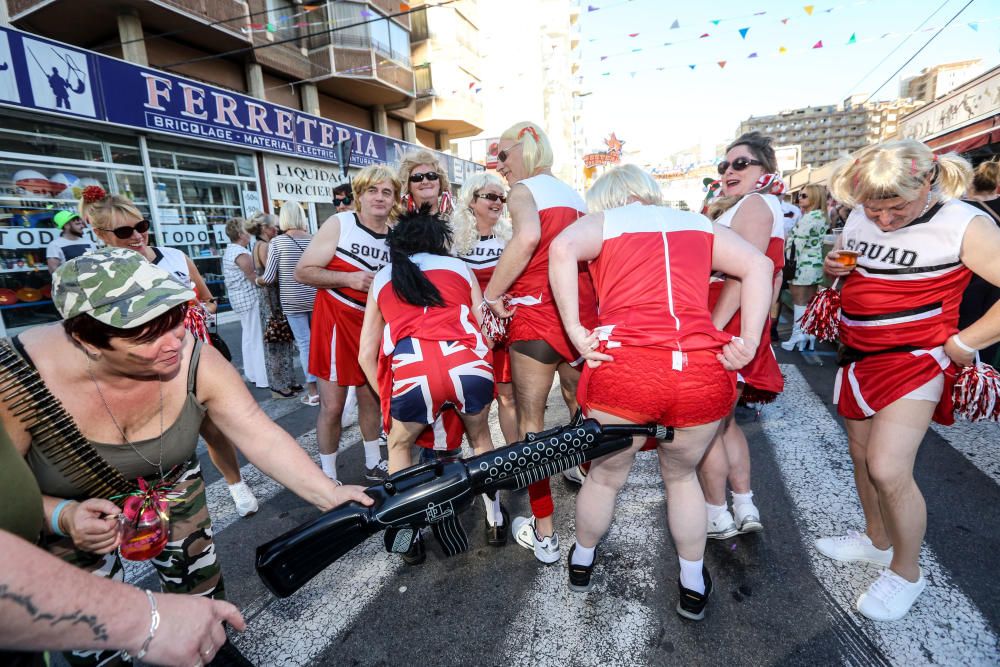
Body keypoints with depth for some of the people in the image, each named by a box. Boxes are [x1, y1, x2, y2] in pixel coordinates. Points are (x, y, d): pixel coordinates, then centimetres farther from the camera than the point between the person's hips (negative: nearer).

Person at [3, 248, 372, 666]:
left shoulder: (196, 362, -29)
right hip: (69, 511, -1)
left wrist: (329, 496, -37)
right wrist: (63, 516, -38)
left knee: (201, 590, 18)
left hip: (173, 492, 2)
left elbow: (263, 438, -29)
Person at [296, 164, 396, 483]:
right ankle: (328, 476, 20)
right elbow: (302, 271, -11)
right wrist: (349, 278, -22)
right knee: (332, 406, 0)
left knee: (372, 398, 16)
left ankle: (374, 464, 34)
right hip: (336, 322, -5)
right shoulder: (339, 224, -9)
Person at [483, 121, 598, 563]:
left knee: (530, 418, 2)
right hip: (583, 312, 7)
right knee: (580, 403, 24)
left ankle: (544, 534, 10)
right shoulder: (574, 195, 18)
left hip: (537, 314, -7)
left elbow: (528, 234, -25)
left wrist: (491, 294, -19)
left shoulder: (522, 190, -3)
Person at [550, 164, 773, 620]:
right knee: (681, 476, 29)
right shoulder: (698, 223, 24)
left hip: (624, 367, -2)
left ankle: (581, 562, 47)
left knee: (606, 476, 23)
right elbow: (759, 265, 11)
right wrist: (749, 342, 5)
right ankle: (694, 586, 43)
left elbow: (563, 248, -9)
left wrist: (574, 330, -9)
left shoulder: (604, 220, 14)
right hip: (703, 373, 3)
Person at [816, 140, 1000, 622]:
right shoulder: (859, 218, 3)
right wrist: (834, 267, -4)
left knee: (888, 469, -11)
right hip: (858, 355, 6)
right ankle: (876, 540, 37)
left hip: (914, 360, -6)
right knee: (861, 455, 14)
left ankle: (906, 572, 14)